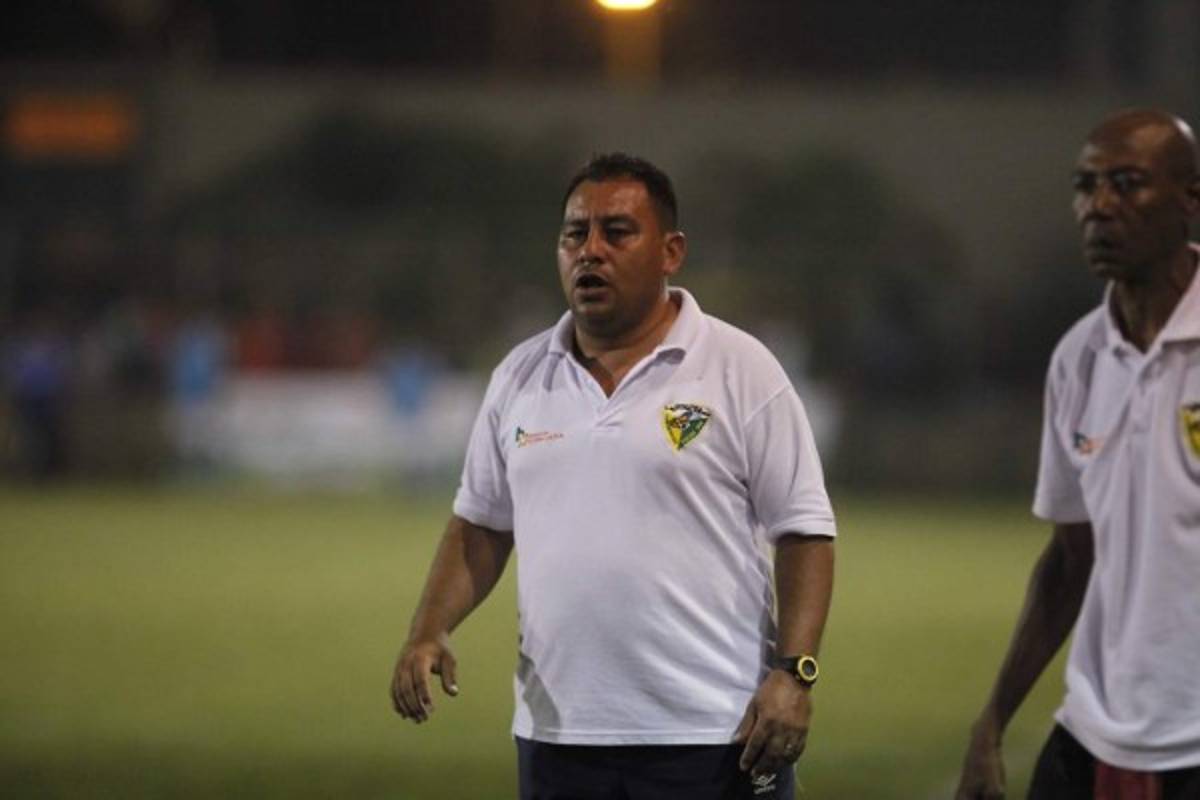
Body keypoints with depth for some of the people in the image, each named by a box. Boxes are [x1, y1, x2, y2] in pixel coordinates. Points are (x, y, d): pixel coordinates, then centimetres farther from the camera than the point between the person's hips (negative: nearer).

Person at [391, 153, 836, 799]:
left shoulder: (740, 370, -3)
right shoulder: (519, 377, 11)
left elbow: (804, 532, -3)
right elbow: (482, 523, 17)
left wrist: (794, 674, -14)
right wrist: (428, 632, 2)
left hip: (712, 736, -4)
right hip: (557, 732, 4)